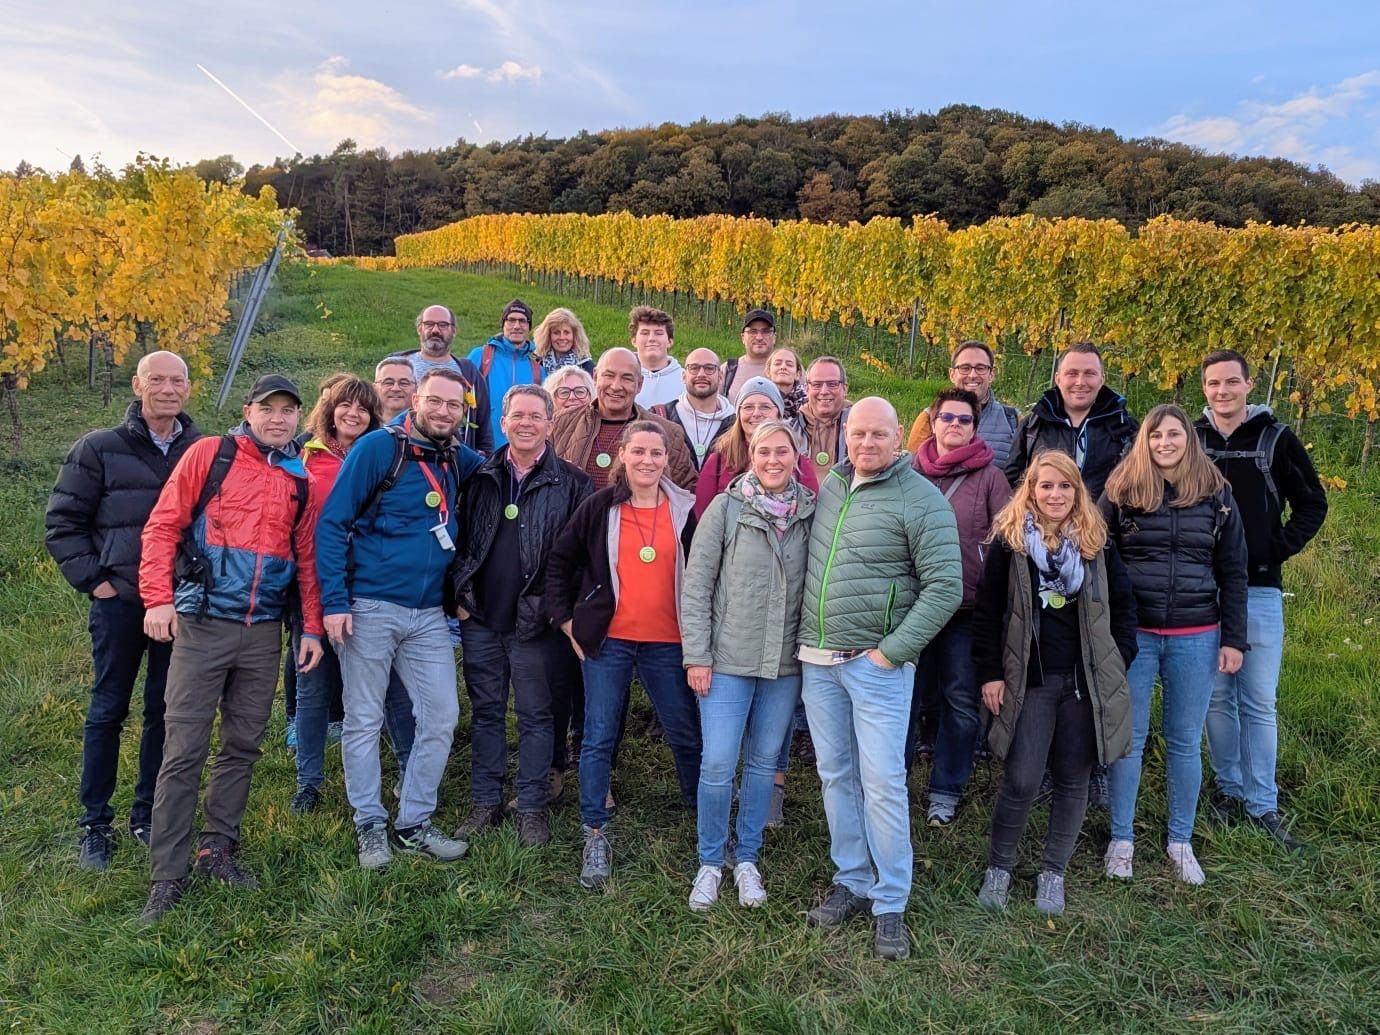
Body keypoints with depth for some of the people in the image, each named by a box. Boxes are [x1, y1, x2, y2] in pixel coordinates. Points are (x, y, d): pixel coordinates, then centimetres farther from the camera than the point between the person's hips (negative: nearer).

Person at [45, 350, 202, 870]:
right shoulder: (98, 449, 0)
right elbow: (62, 522, 2)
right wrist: (93, 580, -5)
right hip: (119, 602, -1)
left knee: (166, 712, 9)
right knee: (107, 712, 7)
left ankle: (147, 816, 24)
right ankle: (95, 824, 19)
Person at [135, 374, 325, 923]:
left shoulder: (302, 482, 11)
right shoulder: (209, 454, 0)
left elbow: (308, 559, 13)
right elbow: (163, 526, -3)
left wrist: (312, 629, 8)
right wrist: (158, 599, -12)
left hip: (263, 634, 4)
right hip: (202, 624, -4)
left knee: (242, 747, 11)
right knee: (184, 750, -2)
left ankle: (218, 851, 26)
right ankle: (168, 874, 8)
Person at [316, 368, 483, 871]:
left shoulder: (461, 461, 8)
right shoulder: (378, 447, -7)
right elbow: (332, 523, -9)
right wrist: (334, 601, -15)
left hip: (429, 613, 5)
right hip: (370, 607, -5)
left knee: (441, 717, 5)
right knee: (363, 721, 5)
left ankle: (414, 823, 20)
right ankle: (370, 825, 21)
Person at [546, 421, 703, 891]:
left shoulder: (683, 510, 3)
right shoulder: (600, 507, -1)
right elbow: (560, 561, 6)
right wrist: (567, 619, 2)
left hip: (667, 642, 1)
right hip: (608, 640, -1)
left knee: (687, 737, 8)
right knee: (599, 739, 4)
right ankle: (595, 835, 16)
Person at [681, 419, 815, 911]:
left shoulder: (811, 512, 2)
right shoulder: (726, 508, -5)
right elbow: (695, 586, -5)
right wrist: (696, 655, -8)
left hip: (786, 664, 3)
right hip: (728, 659, -3)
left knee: (764, 763, 13)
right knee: (717, 763, -3)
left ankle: (747, 858, 29)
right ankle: (710, 862, 18)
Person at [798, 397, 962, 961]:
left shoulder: (921, 500, -9)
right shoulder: (829, 485, 9)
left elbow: (945, 587, -12)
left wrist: (893, 651, -15)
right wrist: (805, 636, 12)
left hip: (876, 662, -6)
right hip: (817, 659, 6)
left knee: (883, 783, -3)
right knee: (835, 775, 13)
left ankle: (890, 904, 11)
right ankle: (852, 881, 27)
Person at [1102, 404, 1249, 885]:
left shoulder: (1216, 494, 3)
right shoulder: (1121, 491, -1)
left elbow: (1233, 572, 6)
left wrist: (1234, 639, 1)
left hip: (1196, 637, 1)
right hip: (1132, 633, -1)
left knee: (1185, 741, 10)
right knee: (1128, 738, 6)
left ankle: (1180, 841, 24)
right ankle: (1121, 838, 20)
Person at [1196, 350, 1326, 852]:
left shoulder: (1277, 439, 0)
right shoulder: (1189, 438, 4)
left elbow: (1312, 504, 7)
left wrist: (1278, 550, -4)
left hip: (1260, 590, -1)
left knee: (1259, 702, 3)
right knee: (1217, 696, 8)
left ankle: (1263, 804, 13)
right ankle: (1229, 788, 23)